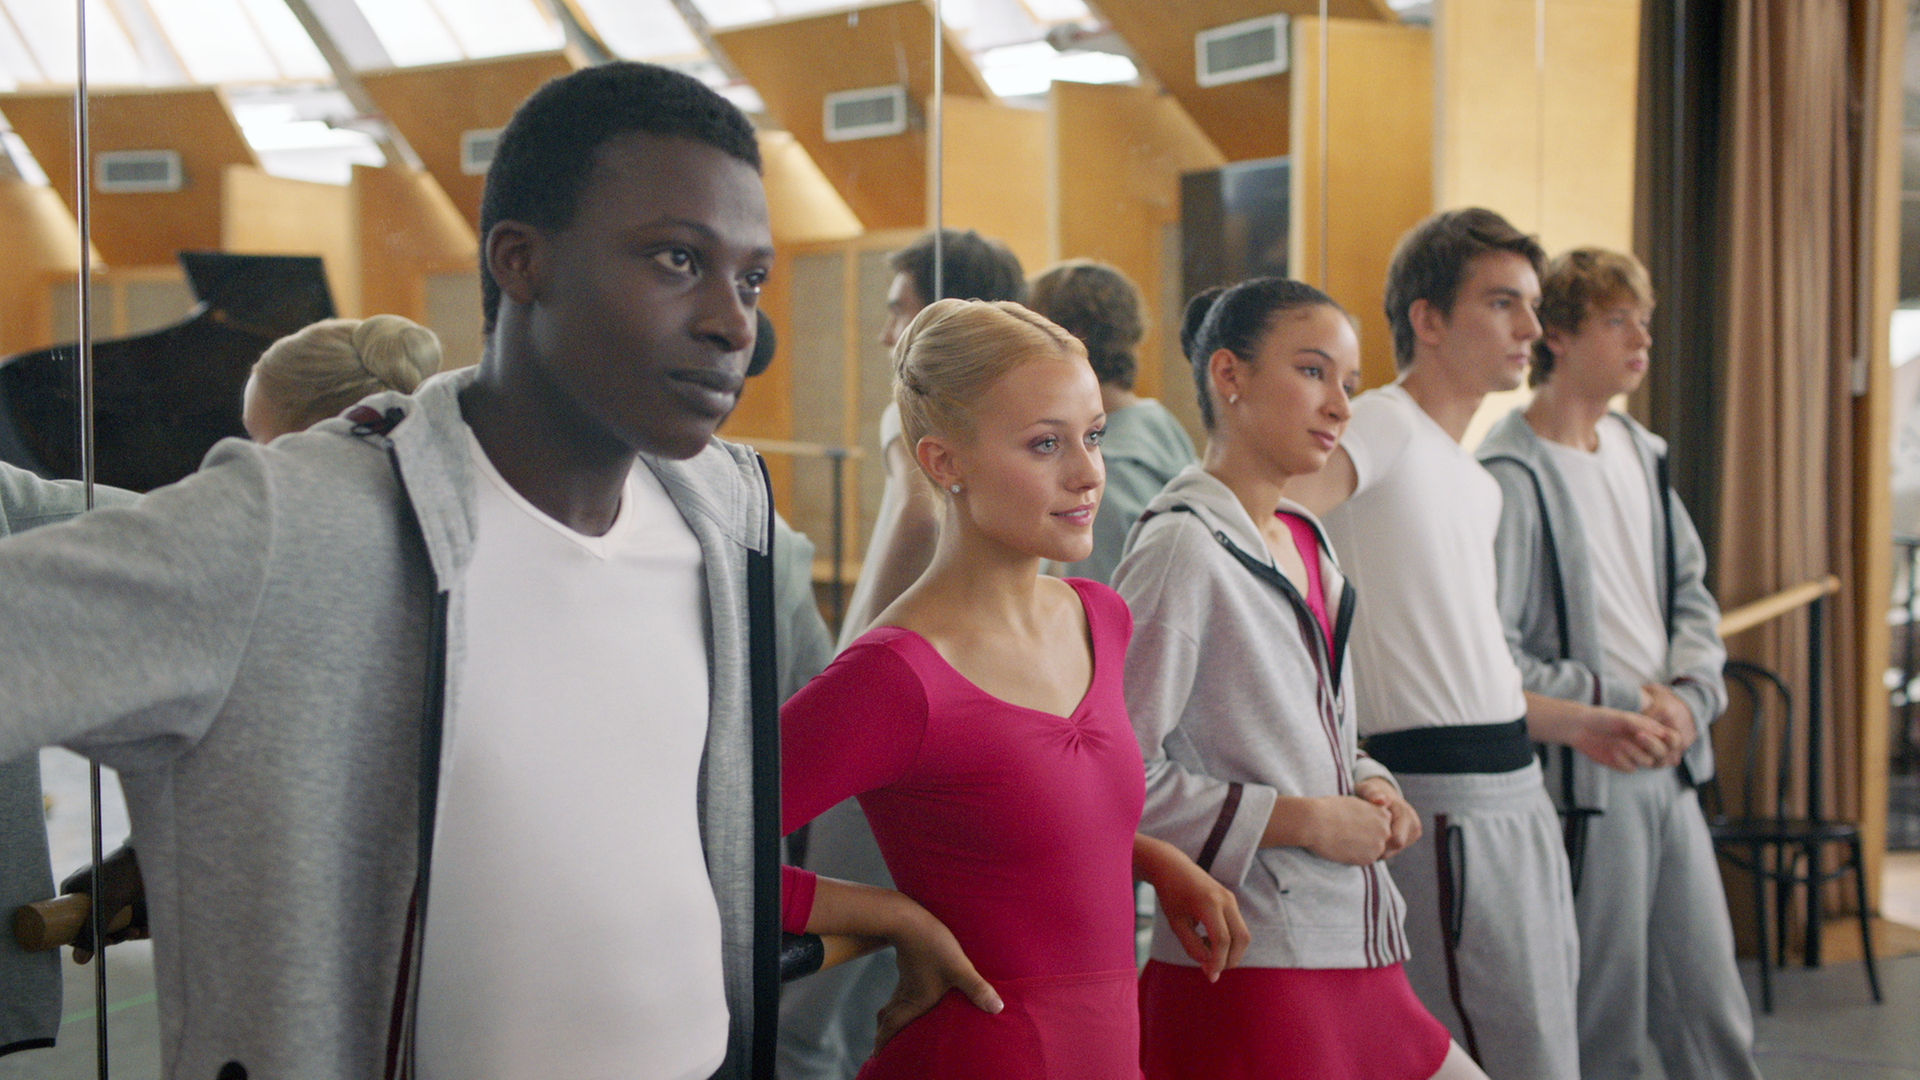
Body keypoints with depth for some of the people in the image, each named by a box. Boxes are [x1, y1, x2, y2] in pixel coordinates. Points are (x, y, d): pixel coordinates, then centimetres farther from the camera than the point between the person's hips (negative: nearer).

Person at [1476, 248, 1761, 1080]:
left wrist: (1690, 694, 0)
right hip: (1583, 782, -7)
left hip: (1670, 769, 8)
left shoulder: (1641, 452, 12)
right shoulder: (1507, 474, -14)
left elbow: (1692, 593, 18)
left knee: (1713, 1012, 13)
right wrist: (1622, 705, -14)